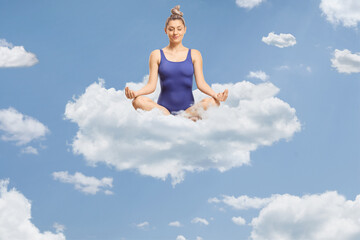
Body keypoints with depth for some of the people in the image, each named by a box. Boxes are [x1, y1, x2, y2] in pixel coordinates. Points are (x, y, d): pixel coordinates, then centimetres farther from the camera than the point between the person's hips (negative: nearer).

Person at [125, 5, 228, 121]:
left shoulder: (194, 54, 11)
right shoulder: (157, 55, 9)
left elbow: (201, 83, 4)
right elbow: (151, 85, 4)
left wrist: (215, 95, -16)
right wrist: (135, 93, -17)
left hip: (188, 108, 0)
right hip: (163, 108, 0)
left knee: (213, 102, -28)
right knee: (138, 101, -30)